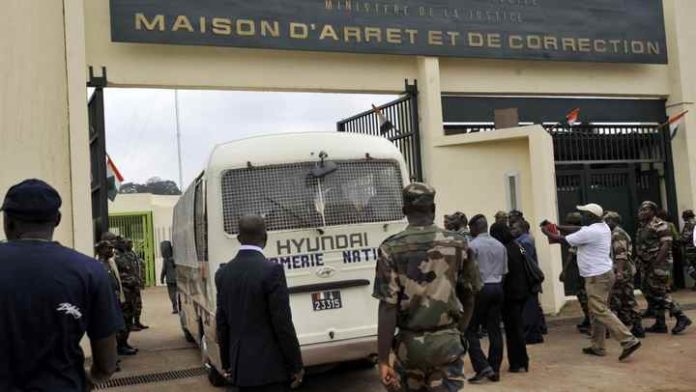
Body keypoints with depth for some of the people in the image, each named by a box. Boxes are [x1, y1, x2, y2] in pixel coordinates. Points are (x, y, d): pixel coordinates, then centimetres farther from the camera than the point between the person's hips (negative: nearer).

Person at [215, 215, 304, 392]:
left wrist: (227, 363, 19)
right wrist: (296, 365, -6)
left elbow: (222, 324, 9)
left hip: (241, 366, 6)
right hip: (270, 367, -6)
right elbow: (283, 324, -16)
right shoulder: (272, 271, -17)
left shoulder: (223, 273, 2)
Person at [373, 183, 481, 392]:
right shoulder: (458, 244, -2)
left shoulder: (392, 248, -9)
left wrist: (383, 359, -9)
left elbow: (388, 307, -13)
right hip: (448, 341, 1)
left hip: (409, 343, 0)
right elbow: (469, 297, 8)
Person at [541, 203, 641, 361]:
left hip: (597, 277, -10)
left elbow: (562, 240, -12)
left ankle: (629, 341, -12)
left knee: (601, 312, -9)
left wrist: (546, 232, 4)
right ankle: (598, 347, 20)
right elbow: (577, 230, 17)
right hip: (604, 273, 10)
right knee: (596, 311, 14)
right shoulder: (602, 227, 9)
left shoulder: (589, 232, -20)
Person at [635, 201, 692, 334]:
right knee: (653, 294, 10)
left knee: (661, 293, -10)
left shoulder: (659, 225, -11)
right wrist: (640, 261, 12)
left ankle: (681, 318, 0)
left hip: (658, 264, -9)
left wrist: (656, 262, -23)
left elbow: (667, 244, -19)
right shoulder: (642, 227, 16)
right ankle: (660, 324, 16)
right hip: (648, 265, 9)